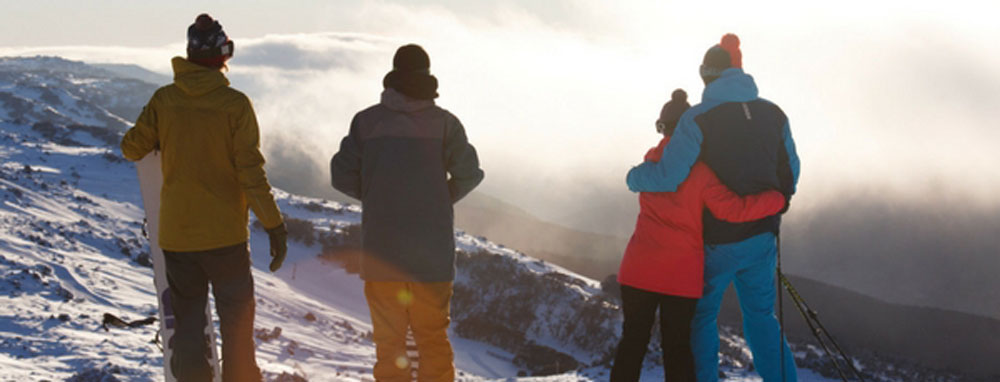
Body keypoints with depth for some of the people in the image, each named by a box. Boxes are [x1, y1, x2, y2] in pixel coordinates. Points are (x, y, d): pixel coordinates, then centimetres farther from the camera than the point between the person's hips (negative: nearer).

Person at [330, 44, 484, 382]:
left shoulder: (366, 120, 1)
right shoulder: (444, 122, -2)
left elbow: (342, 176, -1)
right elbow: (469, 173, -7)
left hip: (380, 250, 1)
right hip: (431, 251, -1)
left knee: (388, 339, 9)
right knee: (433, 337, 9)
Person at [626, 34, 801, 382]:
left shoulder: (697, 119, -17)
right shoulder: (773, 114, 0)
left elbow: (668, 176, -23)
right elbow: (790, 173, 8)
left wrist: (634, 177, -3)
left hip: (717, 241, -4)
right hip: (762, 238, 5)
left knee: (701, 318, 14)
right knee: (761, 317, 19)